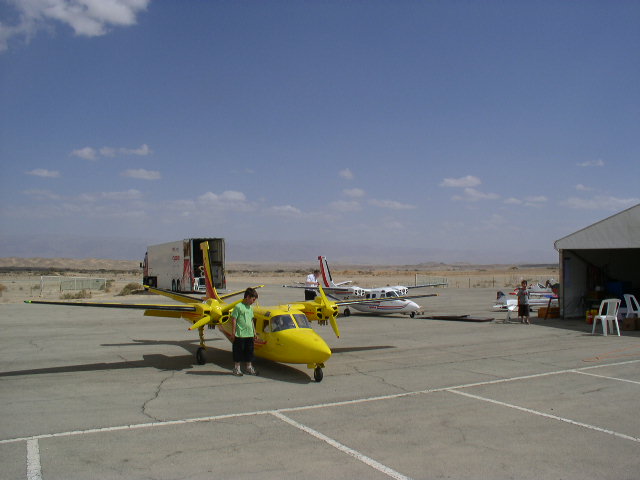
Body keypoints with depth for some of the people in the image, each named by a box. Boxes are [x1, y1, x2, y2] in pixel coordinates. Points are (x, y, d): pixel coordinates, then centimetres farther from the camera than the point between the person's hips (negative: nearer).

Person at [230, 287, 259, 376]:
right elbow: (233, 320, -9)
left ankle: (249, 368, 24)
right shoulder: (238, 307, -9)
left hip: (249, 335, 7)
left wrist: (254, 332, 19)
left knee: (249, 352, 13)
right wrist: (233, 333, -10)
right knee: (238, 352, 3)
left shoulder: (250, 308, 13)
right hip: (240, 335, -7)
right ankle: (236, 369, 15)